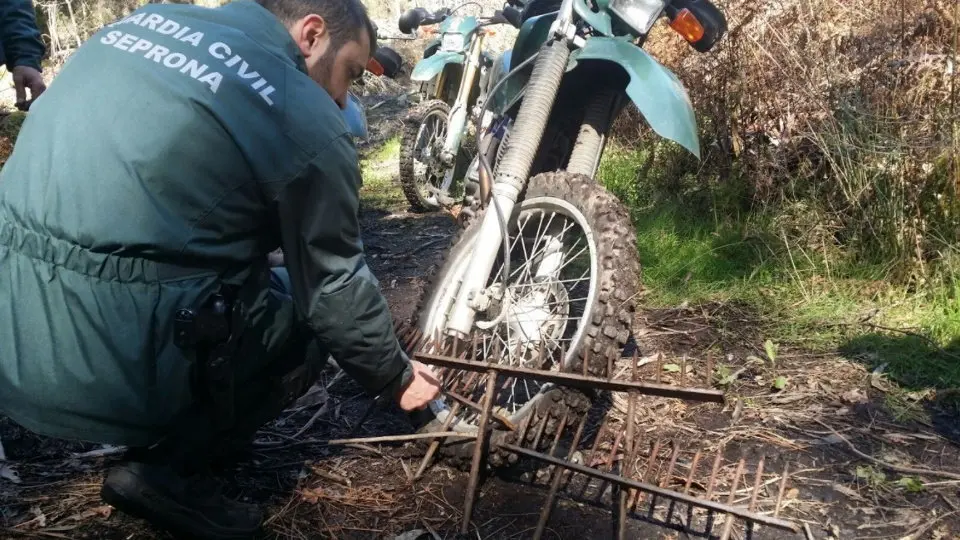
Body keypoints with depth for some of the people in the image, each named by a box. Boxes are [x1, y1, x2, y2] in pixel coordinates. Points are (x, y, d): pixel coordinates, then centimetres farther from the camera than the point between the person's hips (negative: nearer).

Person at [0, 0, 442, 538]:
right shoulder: (307, 122, -7)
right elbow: (336, 290, 0)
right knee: (306, 317, 15)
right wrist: (397, 377, 18)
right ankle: (167, 468, 6)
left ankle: (156, 438, 21)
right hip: (107, 370, -7)